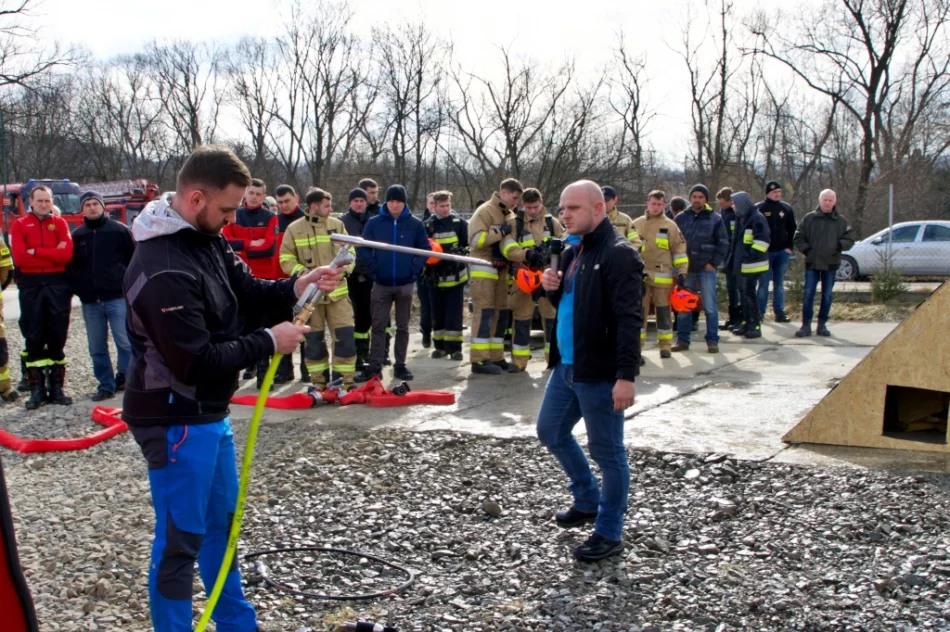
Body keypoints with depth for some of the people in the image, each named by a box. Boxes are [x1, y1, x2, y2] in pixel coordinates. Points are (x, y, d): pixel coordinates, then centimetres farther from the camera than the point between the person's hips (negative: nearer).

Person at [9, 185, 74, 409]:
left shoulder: (60, 223, 7)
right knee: (34, 337, 2)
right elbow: (20, 257, -10)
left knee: (57, 336, 5)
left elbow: (67, 254, -8)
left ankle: (57, 387, 12)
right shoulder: (19, 225, 4)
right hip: (31, 285, -1)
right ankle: (37, 389, 7)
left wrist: (35, 251, -10)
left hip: (57, 284, 1)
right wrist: (53, 254, -10)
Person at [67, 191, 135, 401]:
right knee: (97, 348, 8)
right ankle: (106, 385, 16)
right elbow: (71, 265, 17)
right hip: (90, 301, 4)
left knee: (125, 342, -7)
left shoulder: (119, 230, 2)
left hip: (118, 297, -4)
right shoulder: (77, 235, 11)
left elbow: (134, 260, 2)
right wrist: (77, 288, 5)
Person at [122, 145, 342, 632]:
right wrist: (269, 342, -18)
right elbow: (197, 362, -27)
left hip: (209, 413, 10)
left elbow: (246, 288, 10)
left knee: (221, 521, 22)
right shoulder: (165, 270, -28)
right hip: (176, 422, -10)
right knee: (180, 538, 4)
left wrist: (298, 286, -9)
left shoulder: (206, 240, 1)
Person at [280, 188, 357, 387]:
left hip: (337, 291, 1)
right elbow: (286, 259, -1)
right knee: (313, 339, 8)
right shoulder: (295, 229, -1)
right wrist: (303, 273, -16)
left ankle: (344, 382, 5)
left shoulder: (337, 225, 5)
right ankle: (319, 382, 20)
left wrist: (344, 269, -8)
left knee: (345, 336, -4)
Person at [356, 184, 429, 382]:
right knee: (378, 326, 2)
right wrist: (373, 267, -5)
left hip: (405, 284, 0)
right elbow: (362, 248, 3)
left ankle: (400, 365, 17)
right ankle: (374, 366, 5)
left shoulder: (415, 224, -2)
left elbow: (425, 249, 4)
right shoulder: (374, 222, -2)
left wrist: (414, 268, -6)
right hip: (381, 284, 0)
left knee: (402, 327, 9)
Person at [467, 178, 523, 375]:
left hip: (501, 270, 8)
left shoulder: (510, 216, 16)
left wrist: (527, 255, -11)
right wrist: (501, 232, -17)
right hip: (483, 269, -8)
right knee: (484, 313, -10)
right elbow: (475, 239, -20)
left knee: (501, 313, 9)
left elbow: (509, 244, 7)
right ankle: (479, 360, -9)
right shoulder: (485, 211, -9)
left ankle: (495, 357, 15)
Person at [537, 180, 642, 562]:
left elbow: (629, 319, -22)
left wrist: (626, 376, -28)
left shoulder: (619, 255, -16)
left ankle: (609, 534, 16)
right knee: (551, 432, 21)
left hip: (599, 373, -10)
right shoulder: (574, 252, 13)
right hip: (566, 366, 10)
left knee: (607, 451, 2)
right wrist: (552, 288, 1)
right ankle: (588, 502, 38)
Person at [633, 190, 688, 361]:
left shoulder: (670, 225, 2)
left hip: (662, 276, -1)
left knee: (663, 312, 5)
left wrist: (682, 272, -4)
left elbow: (680, 250, 2)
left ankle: (665, 346, 14)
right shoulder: (636, 224, 8)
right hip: (640, 275, 2)